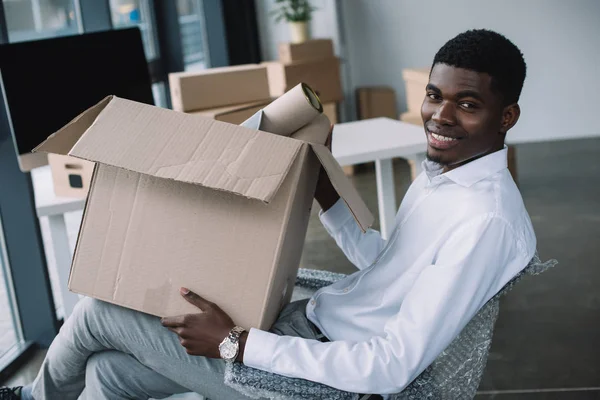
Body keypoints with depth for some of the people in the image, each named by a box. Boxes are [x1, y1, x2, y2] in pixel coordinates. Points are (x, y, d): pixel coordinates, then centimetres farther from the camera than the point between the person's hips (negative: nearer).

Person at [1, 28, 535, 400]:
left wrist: (234, 342, -24)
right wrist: (321, 186, 12)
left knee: (101, 312, 0)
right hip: (308, 320, 9)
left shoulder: (487, 221, -25)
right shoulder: (439, 172, 6)